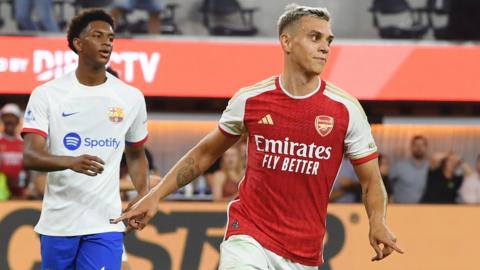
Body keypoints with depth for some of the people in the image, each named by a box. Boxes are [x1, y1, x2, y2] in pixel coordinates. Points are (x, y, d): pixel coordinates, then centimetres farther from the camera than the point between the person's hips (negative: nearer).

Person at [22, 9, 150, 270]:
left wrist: (144, 196, 2)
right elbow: (30, 156, -11)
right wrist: (71, 162, -31)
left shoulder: (131, 97, 6)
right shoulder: (46, 94, -2)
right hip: (58, 222, 0)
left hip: (106, 223, 1)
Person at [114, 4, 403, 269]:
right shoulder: (250, 100, -1)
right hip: (249, 237, -1)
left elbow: (371, 180, 2)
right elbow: (205, 153, 13)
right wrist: (156, 195, 8)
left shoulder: (346, 110, -4)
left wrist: (377, 222, -18)